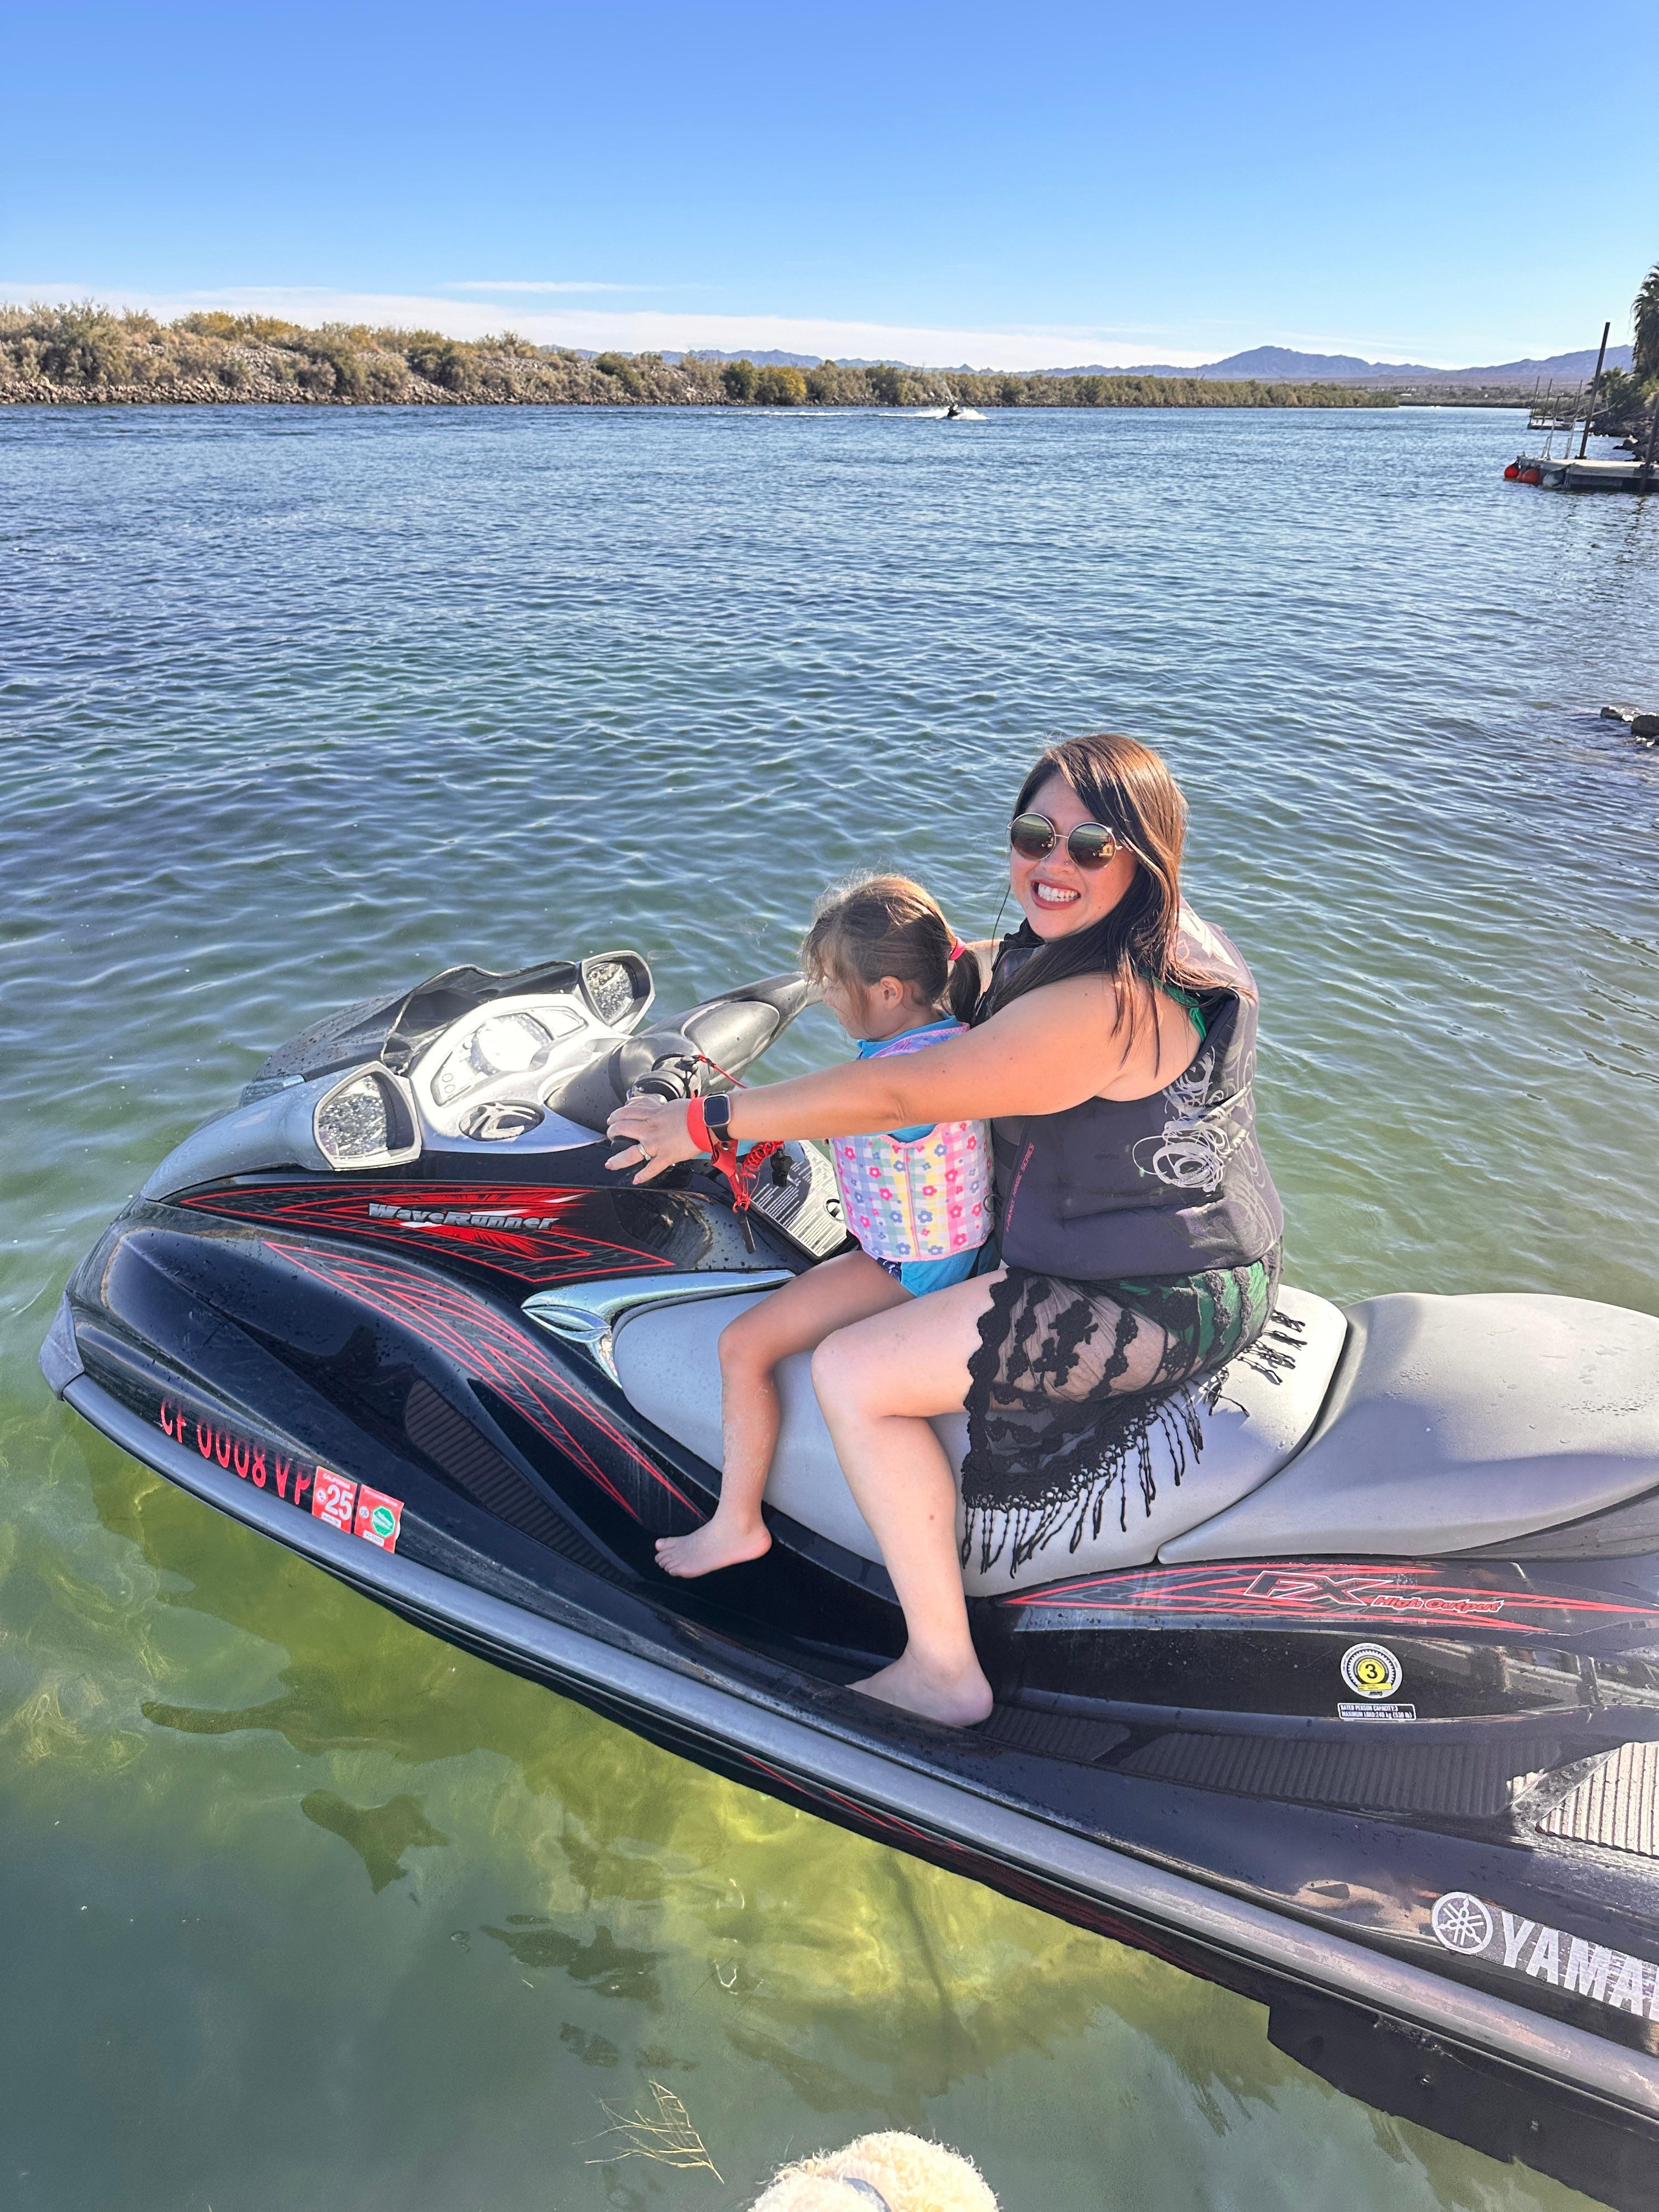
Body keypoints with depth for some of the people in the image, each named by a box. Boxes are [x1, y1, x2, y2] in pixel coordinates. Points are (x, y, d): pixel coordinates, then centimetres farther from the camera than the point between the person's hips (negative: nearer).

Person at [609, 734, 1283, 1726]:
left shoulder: (1098, 1008, -30)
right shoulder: (1172, 944, 2)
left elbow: (895, 1093, -29)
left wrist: (707, 1121, -21)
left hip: (1161, 1304, -11)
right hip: (1210, 1256, 11)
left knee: (851, 1374, -11)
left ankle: (944, 1672, 1)